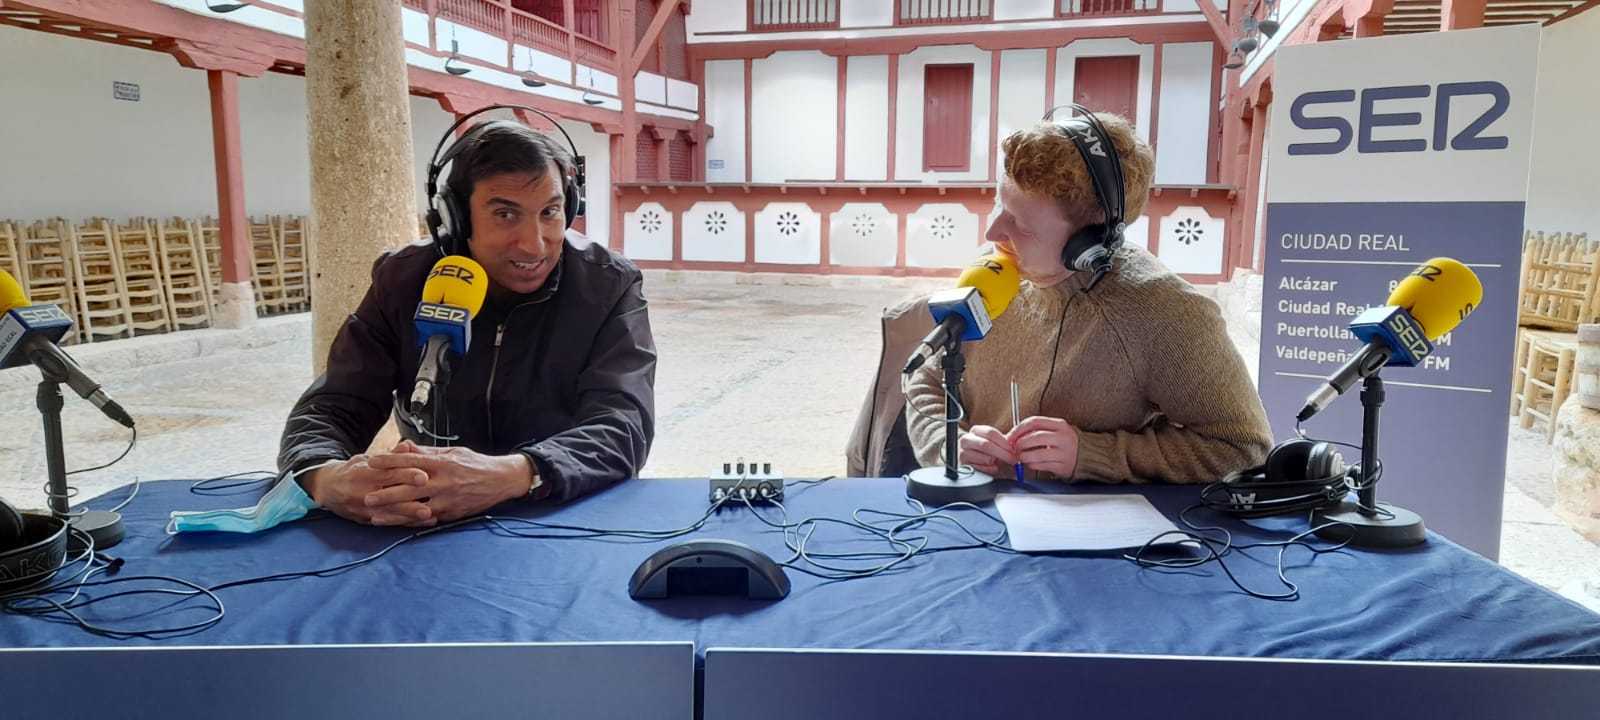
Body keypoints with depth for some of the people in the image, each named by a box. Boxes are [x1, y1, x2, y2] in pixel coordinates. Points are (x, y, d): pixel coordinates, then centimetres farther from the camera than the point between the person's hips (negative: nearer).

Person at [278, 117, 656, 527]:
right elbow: (331, 410, -6)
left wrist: (513, 476, -40)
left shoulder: (609, 286, -9)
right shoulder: (402, 281, -3)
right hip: (431, 537, 2)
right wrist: (324, 477, -31)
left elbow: (623, 428, -21)